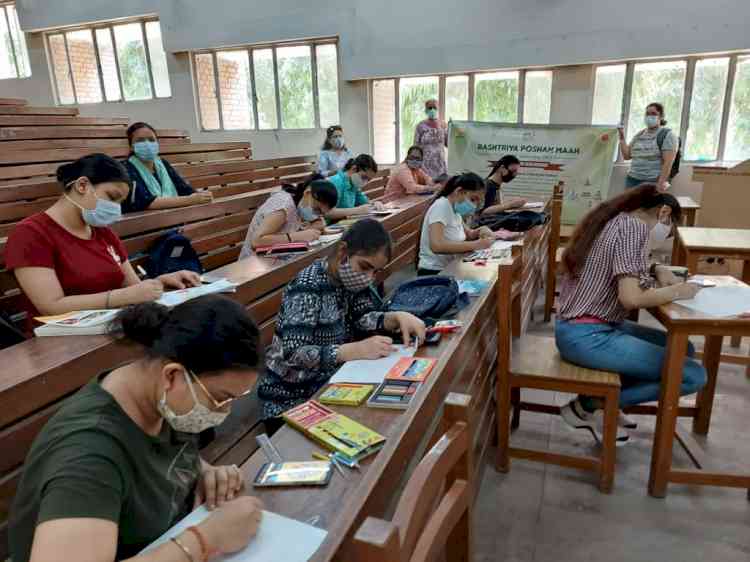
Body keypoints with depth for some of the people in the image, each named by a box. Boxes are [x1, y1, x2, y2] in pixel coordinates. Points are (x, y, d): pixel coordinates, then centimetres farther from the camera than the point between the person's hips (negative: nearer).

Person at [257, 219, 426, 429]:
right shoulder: (307, 287, -24)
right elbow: (293, 355, -33)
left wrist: (398, 317, -22)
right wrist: (356, 350, -42)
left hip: (330, 384, 7)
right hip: (291, 401, -7)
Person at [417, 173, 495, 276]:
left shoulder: (454, 208, 8)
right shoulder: (441, 206, -17)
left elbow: (467, 234, 21)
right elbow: (436, 246, -31)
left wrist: (479, 231, -1)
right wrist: (475, 244, -29)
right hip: (434, 272, -8)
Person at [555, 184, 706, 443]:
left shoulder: (614, 219, 14)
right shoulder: (634, 226, -14)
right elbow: (631, 298, -23)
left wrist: (656, 271, 10)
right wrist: (676, 291, -7)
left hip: (579, 327, 10)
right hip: (587, 336, -10)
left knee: (683, 349, 16)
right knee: (693, 375, -8)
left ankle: (601, 397, 14)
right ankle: (589, 405, 1)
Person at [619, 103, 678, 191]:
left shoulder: (667, 135, -1)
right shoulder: (639, 135, 17)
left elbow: (668, 162, -11)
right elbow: (627, 155, 14)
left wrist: (661, 183, -21)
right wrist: (622, 136, 7)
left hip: (652, 183, -5)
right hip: (632, 180, 6)